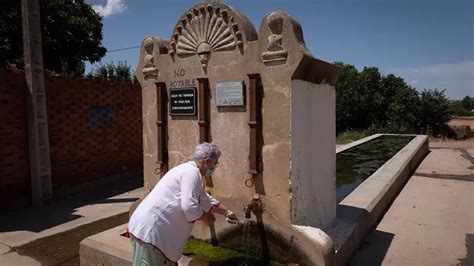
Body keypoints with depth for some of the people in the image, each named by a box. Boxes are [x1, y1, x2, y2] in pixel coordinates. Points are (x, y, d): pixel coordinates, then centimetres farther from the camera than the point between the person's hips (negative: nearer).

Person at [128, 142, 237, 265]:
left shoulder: (188, 169, 19)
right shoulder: (192, 172, -14)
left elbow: (206, 200, 32)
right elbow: (189, 207, -24)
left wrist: (227, 212, 37)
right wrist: (206, 217, -4)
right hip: (150, 230, -10)